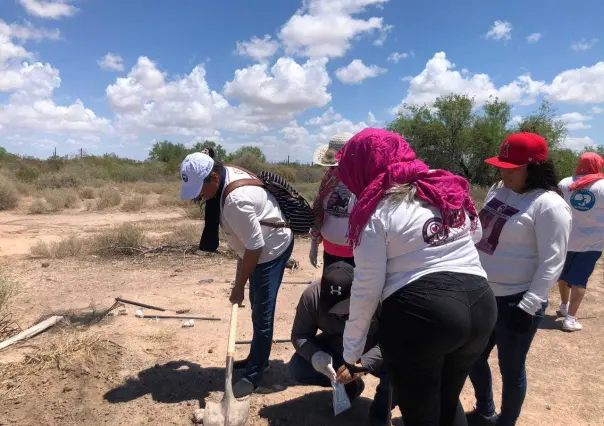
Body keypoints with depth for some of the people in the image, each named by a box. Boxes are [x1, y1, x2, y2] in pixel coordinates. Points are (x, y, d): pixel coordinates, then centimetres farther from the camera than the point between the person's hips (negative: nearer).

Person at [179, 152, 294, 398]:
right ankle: (257, 358, 37)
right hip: (260, 248, 10)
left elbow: (255, 248, -30)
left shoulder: (236, 201, -35)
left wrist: (238, 287, -20)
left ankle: (253, 376, 12)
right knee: (257, 308, 21)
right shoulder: (228, 173, -6)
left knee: (262, 315, -2)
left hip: (272, 250, -10)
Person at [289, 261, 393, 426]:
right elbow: (299, 335, -17)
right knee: (297, 368, -18)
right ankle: (350, 385, 8)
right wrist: (317, 356, -37)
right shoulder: (312, 295, -26)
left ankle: (381, 408, 1)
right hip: (335, 350, 3)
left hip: (371, 354, -2)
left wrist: (362, 363, -47)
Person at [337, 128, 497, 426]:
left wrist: (351, 351, 1)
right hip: (480, 304, 7)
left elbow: (367, 289, -9)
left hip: (418, 314, -6)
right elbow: (476, 233, 27)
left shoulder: (377, 211, -8)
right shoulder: (449, 188, 10)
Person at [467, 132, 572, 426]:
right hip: (483, 295, 8)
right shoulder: (499, 190, 6)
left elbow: (552, 262, -18)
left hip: (515, 302, -8)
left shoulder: (549, 205, -17)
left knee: (510, 369, 10)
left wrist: (529, 305, -20)